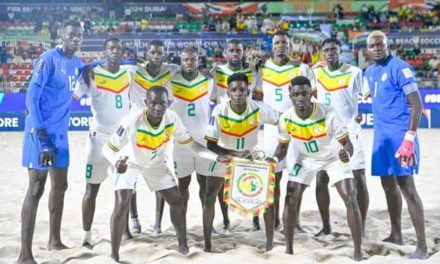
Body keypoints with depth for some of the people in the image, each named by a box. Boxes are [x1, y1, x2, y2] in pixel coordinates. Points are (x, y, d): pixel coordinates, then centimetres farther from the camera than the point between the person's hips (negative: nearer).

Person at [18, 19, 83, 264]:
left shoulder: (77, 63, 9)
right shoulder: (48, 59, -13)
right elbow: (31, 98, -16)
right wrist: (42, 137, -20)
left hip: (60, 132, 8)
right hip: (41, 132, -8)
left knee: (60, 186, 15)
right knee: (36, 189, -10)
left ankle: (55, 240, 31)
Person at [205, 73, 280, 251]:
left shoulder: (258, 109, -23)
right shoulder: (219, 111, -26)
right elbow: (210, 143, -24)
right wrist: (235, 154, -35)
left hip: (251, 155, 1)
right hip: (224, 155, -1)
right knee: (209, 199, -5)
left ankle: (270, 242, 11)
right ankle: (207, 243, 9)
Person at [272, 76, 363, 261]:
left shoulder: (328, 114, -35)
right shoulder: (286, 118, -24)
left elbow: (347, 143, -29)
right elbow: (283, 145, -7)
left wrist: (347, 153, -53)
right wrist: (275, 159, -28)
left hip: (334, 158, -2)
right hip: (305, 158, 3)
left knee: (350, 200, -13)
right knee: (291, 200, -5)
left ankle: (358, 251, -1)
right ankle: (289, 249, 10)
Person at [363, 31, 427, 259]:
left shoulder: (400, 68, -12)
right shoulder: (369, 73, 13)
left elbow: (416, 104, -16)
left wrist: (410, 137, -23)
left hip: (400, 134, -8)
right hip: (381, 134, 8)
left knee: (406, 187, -10)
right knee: (388, 185, 14)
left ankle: (422, 246, -8)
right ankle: (396, 234, 27)